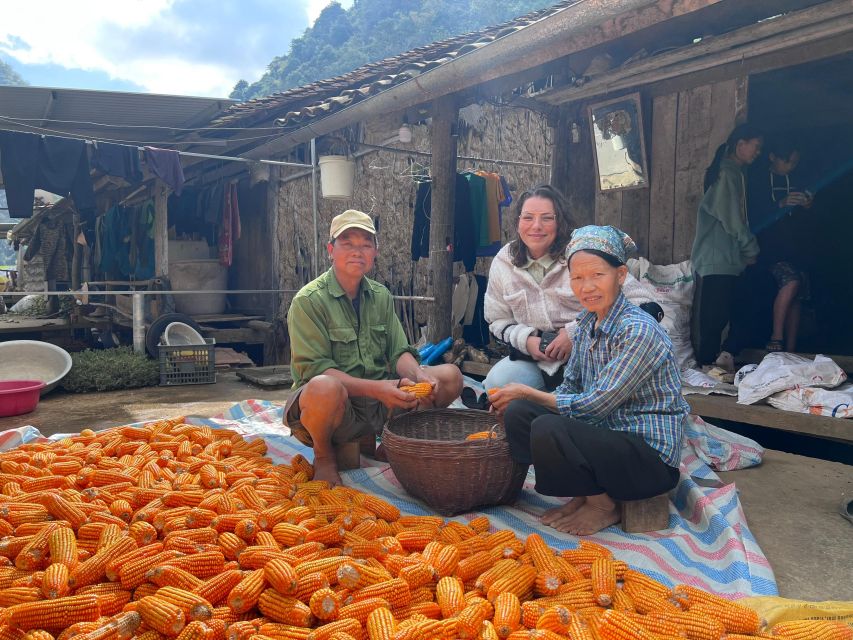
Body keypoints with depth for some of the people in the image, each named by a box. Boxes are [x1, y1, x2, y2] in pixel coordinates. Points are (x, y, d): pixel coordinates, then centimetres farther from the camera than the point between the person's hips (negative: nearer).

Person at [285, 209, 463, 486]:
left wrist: (418, 374, -18)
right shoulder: (308, 300, -10)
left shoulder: (381, 296, 10)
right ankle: (324, 456, -6)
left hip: (379, 402, 6)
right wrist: (375, 388, -28)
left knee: (450, 376, -8)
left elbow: (399, 352, 6)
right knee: (326, 388, -41)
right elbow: (314, 369, -17)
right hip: (336, 403, -5)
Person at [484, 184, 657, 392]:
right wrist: (525, 340, -10)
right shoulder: (503, 263, 2)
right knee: (497, 383, -23)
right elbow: (498, 320, 13)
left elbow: (642, 299, -16)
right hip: (535, 358, 3)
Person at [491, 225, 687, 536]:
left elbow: (596, 405, -20)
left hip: (651, 456, -7)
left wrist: (528, 392, -11)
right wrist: (520, 399, -6)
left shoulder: (639, 330, -20)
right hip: (606, 434, 8)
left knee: (548, 430, -29)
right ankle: (584, 494, 4)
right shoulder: (587, 323, 5)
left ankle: (603, 504, -2)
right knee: (518, 413, -11)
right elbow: (570, 388, 11)